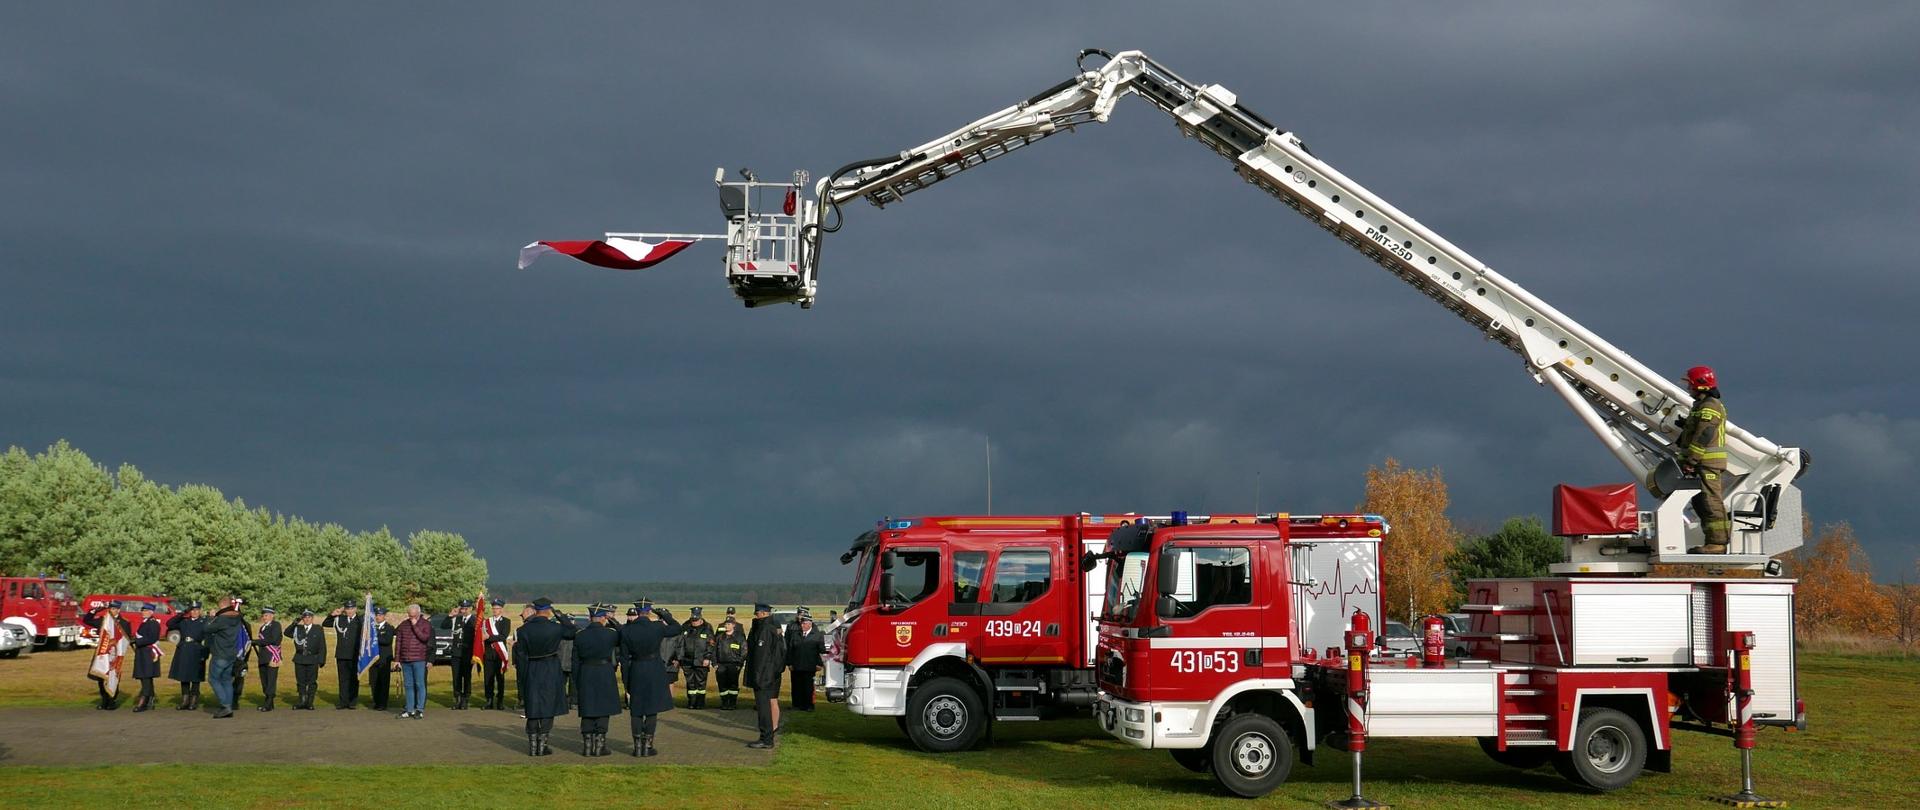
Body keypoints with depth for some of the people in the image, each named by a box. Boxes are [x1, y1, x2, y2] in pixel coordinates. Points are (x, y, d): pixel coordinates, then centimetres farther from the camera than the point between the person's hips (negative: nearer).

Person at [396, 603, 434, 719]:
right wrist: (397, 658, 7)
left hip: (419, 660, -4)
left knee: (420, 685, -3)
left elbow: (425, 638, -16)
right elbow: (398, 642, 12)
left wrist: (415, 626, -14)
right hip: (405, 660, 4)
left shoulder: (426, 624, 0)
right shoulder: (403, 625, 11)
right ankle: (410, 709, 12)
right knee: (408, 685, 7)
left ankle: (420, 709, 1)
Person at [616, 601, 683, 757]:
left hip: (635, 672, 2)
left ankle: (637, 746, 10)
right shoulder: (658, 627, -11)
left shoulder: (626, 630, -5)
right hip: (655, 671, -2)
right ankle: (647, 746, 4)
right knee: (652, 710, 4)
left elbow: (624, 656, 0)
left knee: (636, 710, 10)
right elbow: (677, 628, 7)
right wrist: (663, 614, 12)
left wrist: (626, 682, 7)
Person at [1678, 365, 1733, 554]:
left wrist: (1690, 461, -22)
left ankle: (1717, 543, -12)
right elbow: (1691, 432, 28)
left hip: (1709, 463, -11)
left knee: (1711, 502, -11)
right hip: (1702, 463, 11)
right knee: (1701, 502, 12)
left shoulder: (1710, 407, -14)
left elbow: (1703, 437, -21)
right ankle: (1714, 541, 14)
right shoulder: (1701, 406, 21)